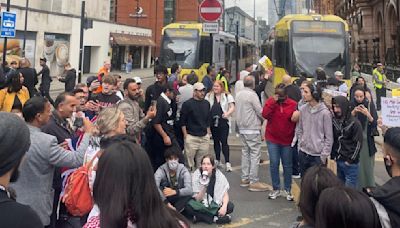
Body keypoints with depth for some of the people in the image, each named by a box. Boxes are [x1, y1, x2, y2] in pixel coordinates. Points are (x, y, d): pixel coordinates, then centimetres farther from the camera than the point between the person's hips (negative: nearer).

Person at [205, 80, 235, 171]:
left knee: (224, 142, -8)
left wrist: (227, 113, -25)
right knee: (216, 141, 15)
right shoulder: (209, 96, 9)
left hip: (223, 122, -4)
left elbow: (232, 107, -5)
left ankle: (227, 163, -7)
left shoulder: (227, 96, 1)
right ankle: (217, 160, 27)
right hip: (213, 122, 4)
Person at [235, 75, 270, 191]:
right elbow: (260, 111, -12)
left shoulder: (238, 94, 9)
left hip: (242, 128, 8)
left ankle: (244, 179, 19)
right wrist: (262, 120, 7)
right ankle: (253, 182, -4)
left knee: (245, 153, 14)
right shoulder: (252, 95, -15)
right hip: (252, 129, -8)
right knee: (255, 154, -4)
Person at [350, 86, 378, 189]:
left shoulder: (370, 105, -2)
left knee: (368, 164, 5)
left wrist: (368, 114, -24)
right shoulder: (351, 105, -2)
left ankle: (369, 187, 18)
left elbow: (375, 123, -6)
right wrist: (353, 113, -19)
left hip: (367, 140, 0)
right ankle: (356, 188, 13)